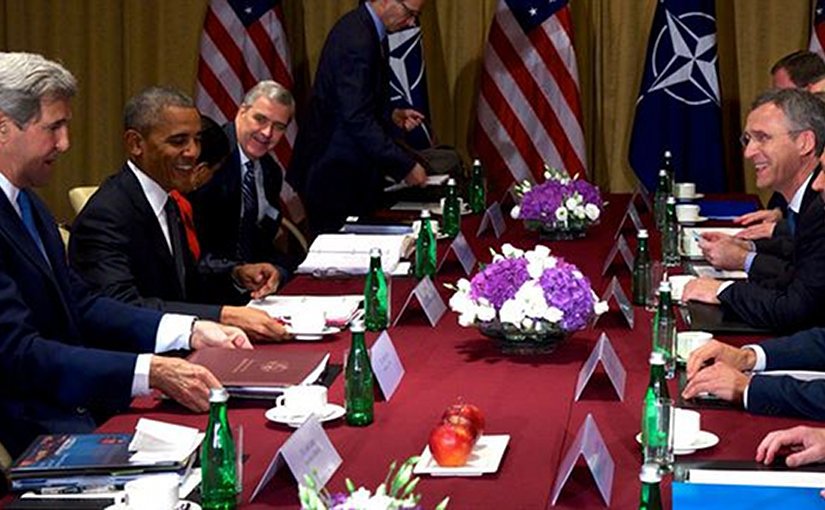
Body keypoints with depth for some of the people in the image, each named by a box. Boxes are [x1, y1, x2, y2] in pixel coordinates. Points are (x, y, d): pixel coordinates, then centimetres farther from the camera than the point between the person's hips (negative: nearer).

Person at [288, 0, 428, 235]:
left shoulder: (367, 29, 8)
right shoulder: (355, 39, -23)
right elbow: (358, 120, -27)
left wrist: (392, 115, 5)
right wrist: (405, 166, -25)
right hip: (334, 173, -10)